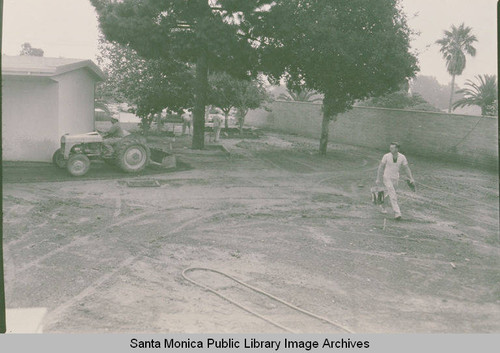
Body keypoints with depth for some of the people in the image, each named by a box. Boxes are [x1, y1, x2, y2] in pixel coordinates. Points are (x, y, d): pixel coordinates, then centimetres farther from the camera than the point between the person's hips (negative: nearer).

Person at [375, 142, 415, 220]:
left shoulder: (402, 157, -11)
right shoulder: (386, 156, -16)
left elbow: (406, 168, -4)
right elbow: (380, 167, -8)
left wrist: (411, 178, -13)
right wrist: (378, 179, -7)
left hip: (395, 179, 4)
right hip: (387, 178, -4)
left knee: (388, 193, 21)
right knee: (393, 195, -16)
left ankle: (382, 206, 47)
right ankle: (397, 213, -17)